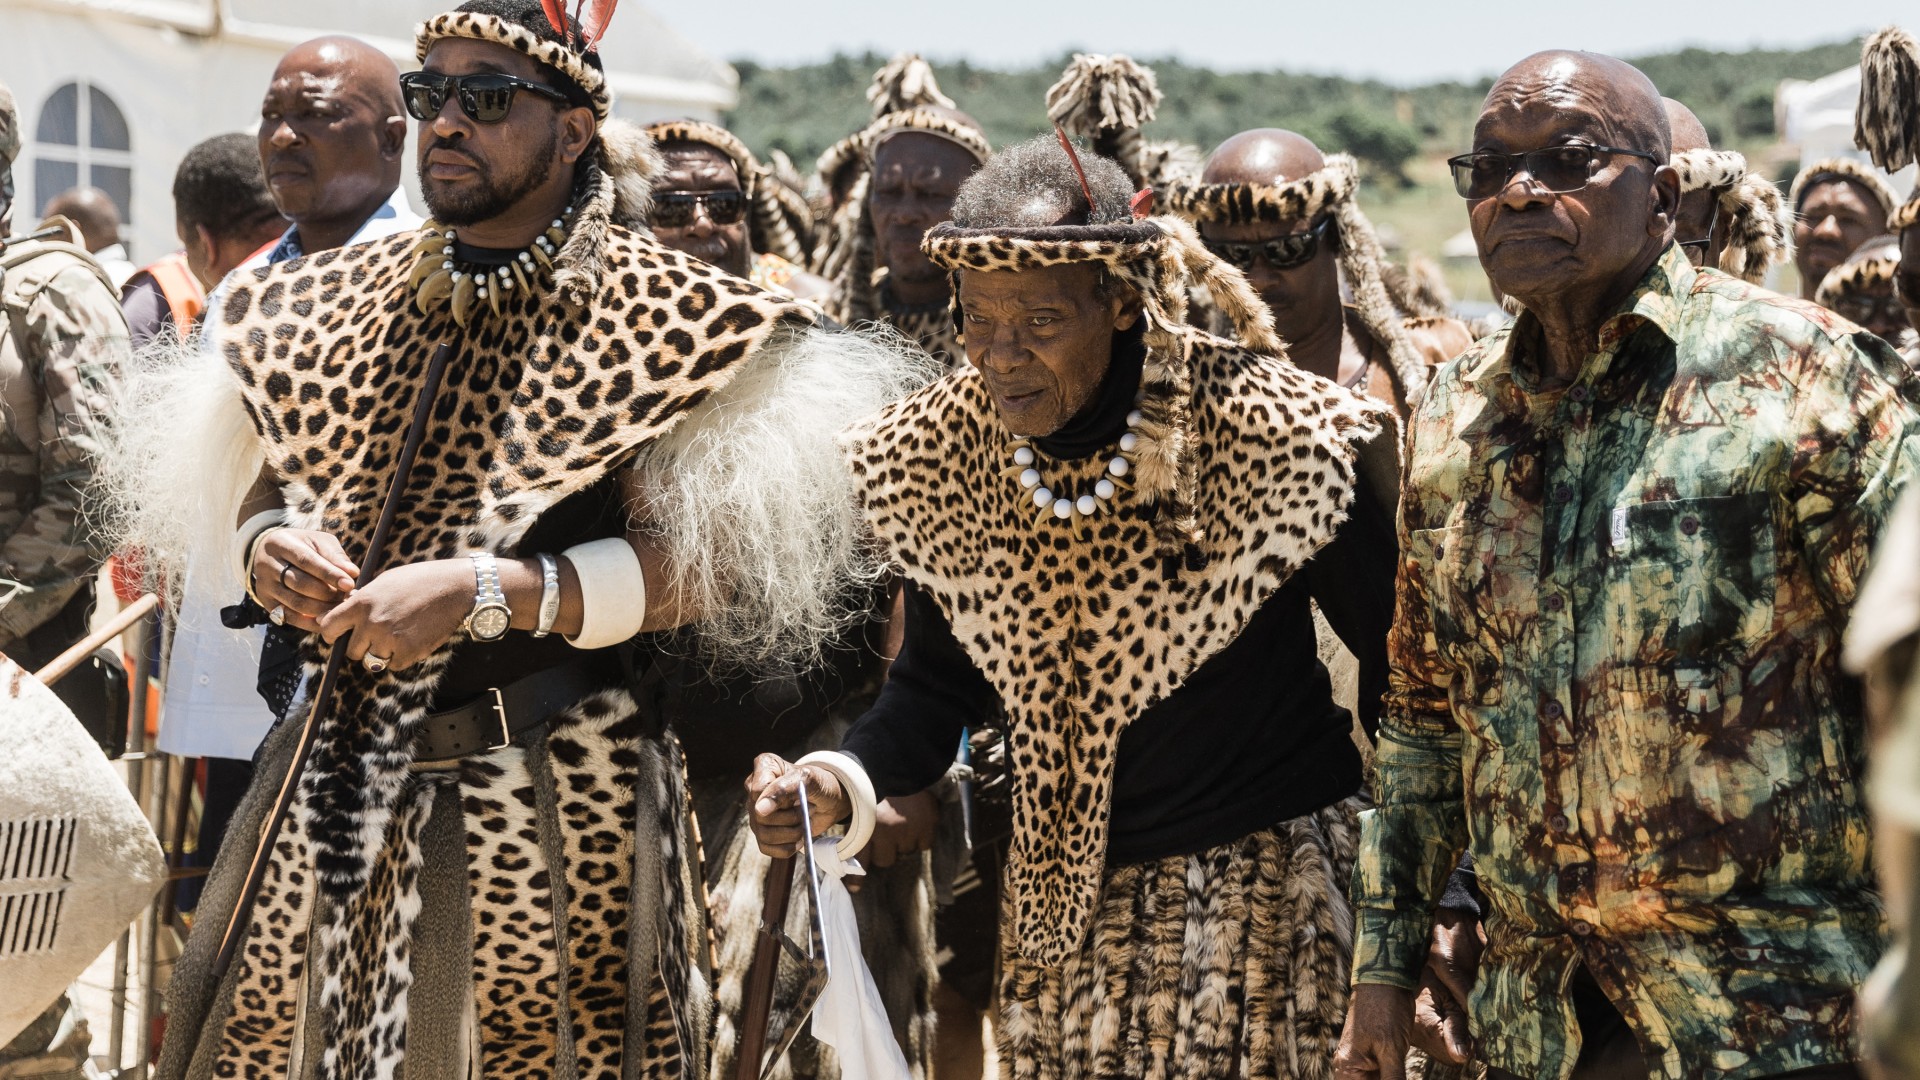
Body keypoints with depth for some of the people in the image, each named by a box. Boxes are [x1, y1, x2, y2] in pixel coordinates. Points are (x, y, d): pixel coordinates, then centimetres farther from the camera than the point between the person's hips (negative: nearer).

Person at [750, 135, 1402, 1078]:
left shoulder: (1271, 436, -18)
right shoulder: (940, 455, -6)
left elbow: (1400, 673, -9)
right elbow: (940, 682, 6)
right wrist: (840, 784, -14)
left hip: (1260, 862, -4)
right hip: (1060, 897, 4)